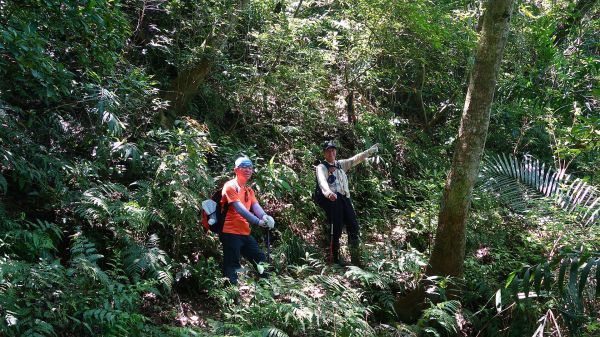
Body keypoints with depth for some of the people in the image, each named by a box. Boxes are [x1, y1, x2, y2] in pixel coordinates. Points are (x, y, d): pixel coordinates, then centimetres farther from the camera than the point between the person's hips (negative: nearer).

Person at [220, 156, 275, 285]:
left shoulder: (249, 190, 19)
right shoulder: (231, 186, -8)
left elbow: (256, 206, 3)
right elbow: (239, 208, -20)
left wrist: (265, 216, -19)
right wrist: (258, 222, -28)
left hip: (245, 233, 8)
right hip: (231, 233, -8)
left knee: (261, 261, 11)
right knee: (232, 268, -7)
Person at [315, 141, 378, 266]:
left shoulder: (341, 164, 21)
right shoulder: (321, 167, -1)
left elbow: (355, 159, 15)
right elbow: (322, 180, -20)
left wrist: (370, 151, 5)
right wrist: (328, 191, -41)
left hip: (344, 198, 6)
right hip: (332, 199, -6)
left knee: (353, 226, 0)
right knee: (336, 228, -10)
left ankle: (355, 258, 3)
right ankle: (335, 258, 0)